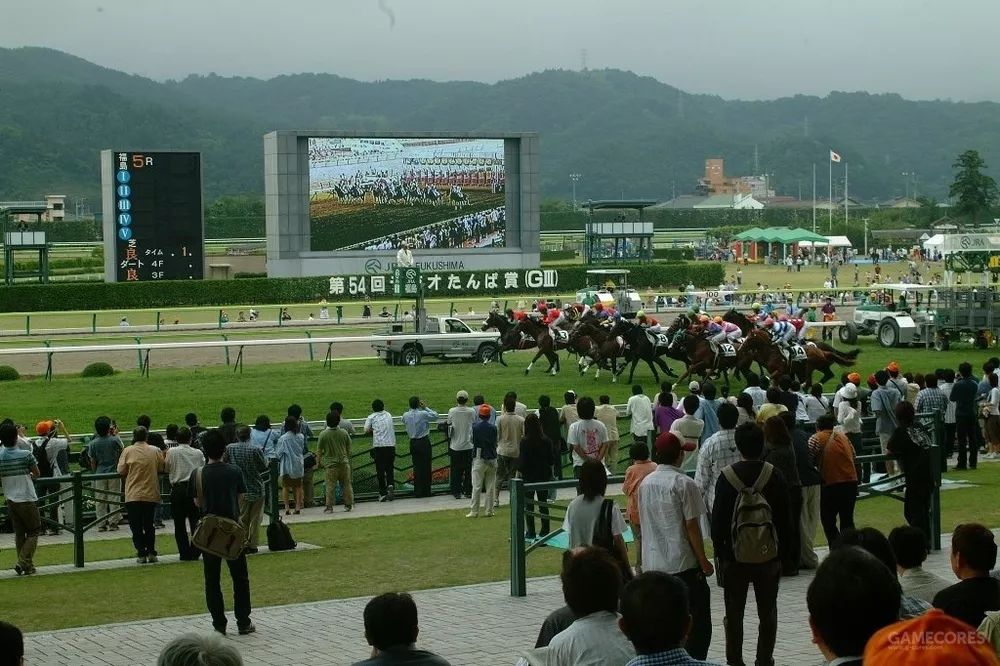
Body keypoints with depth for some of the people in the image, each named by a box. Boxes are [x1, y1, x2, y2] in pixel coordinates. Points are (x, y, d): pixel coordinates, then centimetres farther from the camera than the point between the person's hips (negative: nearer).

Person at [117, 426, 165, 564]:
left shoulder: (128, 451, -8)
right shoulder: (155, 451, -3)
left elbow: (121, 471, -8)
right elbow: (161, 468, 3)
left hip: (133, 495, -2)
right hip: (151, 494, 2)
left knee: (136, 527, 4)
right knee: (149, 525, 14)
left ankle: (141, 554, -1)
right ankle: (151, 552, 9)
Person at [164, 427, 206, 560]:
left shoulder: (171, 452, -4)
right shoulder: (198, 453, 1)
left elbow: (167, 469, 5)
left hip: (177, 488, -1)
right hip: (194, 488, 1)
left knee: (179, 524, 6)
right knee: (195, 521, 8)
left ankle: (184, 553, 4)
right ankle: (195, 552, 4)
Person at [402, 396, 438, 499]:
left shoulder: (405, 416, -2)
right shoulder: (423, 414, -14)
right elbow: (435, 416, 0)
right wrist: (426, 408, 7)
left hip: (413, 443, 4)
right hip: (424, 442, -4)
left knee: (417, 467, 9)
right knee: (426, 466, 3)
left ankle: (417, 491, 9)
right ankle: (426, 491, 5)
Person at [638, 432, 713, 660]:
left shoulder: (646, 483, 8)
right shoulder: (684, 483, -12)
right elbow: (691, 526, -13)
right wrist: (703, 561, -5)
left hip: (653, 564, 6)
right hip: (684, 564, -6)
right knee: (698, 624, 2)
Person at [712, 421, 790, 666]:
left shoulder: (727, 477, -9)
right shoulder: (775, 476, -6)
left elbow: (718, 519, -6)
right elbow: (785, 518, -1)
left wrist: (718, 550, 4)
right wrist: (783, 550, 8)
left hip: (734, 556, -1)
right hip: (769, 555, 1)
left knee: (734, 613, 8)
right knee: (767, 613, 11)